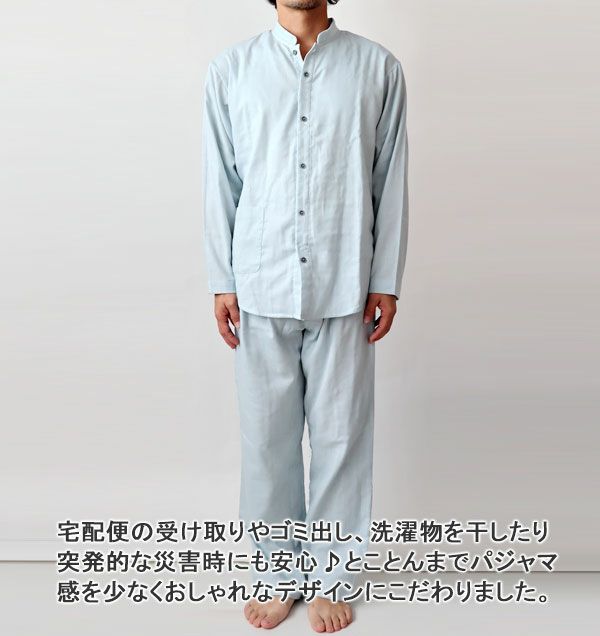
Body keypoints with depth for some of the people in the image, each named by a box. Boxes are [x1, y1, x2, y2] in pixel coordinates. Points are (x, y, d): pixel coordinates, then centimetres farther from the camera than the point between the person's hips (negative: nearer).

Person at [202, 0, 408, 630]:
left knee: (341, 434, 8)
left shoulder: (377, 68, 3)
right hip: (261, 287, 1)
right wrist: (221, 282, 2)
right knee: (267, 435, 9)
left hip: (344, 287, 0)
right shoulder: (231, 68, 5)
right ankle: (280, 573, 29)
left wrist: (386, 282, 0)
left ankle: (329, 576, 28)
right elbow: (220, 183, 5)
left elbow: (390, 182, 3)